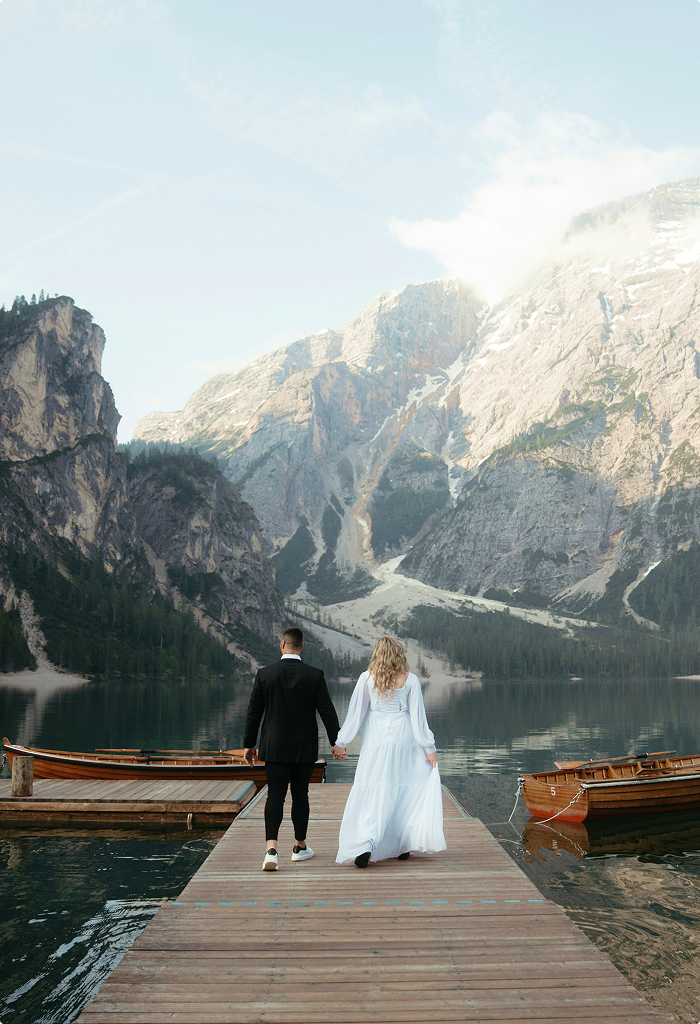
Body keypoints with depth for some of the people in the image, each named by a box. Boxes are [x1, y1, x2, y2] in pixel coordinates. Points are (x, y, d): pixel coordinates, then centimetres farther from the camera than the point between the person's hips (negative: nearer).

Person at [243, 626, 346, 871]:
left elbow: (254, 712, 0)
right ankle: (300, 847, 26)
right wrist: (336, 742, 5)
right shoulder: (314, 675, -7)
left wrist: (249, 744, 9)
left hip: (274, 747, 0)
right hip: (304, 749, 0)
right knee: (300, 796, 13)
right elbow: (327, 711, -4)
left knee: (275, 796, 0)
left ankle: (271, 849, -15)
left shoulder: (264, 674, -5)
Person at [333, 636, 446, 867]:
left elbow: (355, 713, 1)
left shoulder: (366, 678, -1)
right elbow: (418, 716, -2)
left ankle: (364, 845, -13)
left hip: (375, 743, 0)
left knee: (370, 795, 2)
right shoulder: (410, 680, -2)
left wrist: (341, 742, 9)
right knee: (406, 790, 15)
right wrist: (430, 748, 4)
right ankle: (403, 845, 19)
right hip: (404, 742, 0)